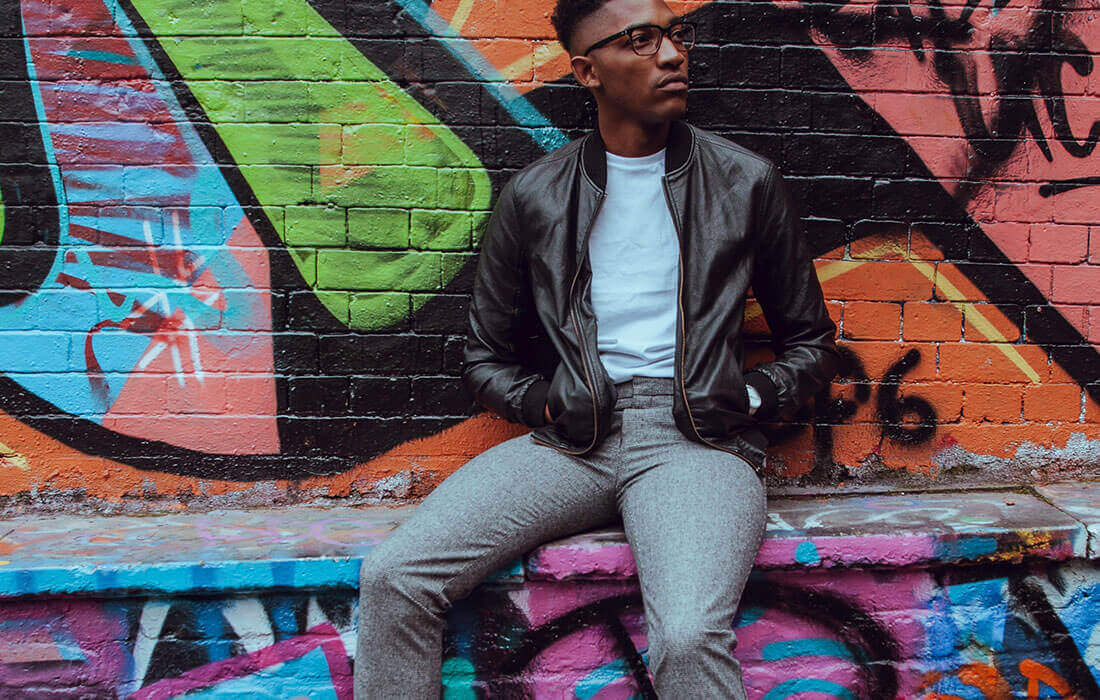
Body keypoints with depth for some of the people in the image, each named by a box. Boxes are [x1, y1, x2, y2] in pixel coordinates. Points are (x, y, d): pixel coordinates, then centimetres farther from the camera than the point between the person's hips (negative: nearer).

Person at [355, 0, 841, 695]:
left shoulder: (748, 182, 9)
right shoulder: (533, 196, 11)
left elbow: (811, 344, 17)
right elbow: (487, 356, 19)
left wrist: (751, 397, -2)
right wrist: (542, 402, -1)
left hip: (697, 435, -2)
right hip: (574, 439, 2)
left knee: (688, 639, -32)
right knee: (393, 576, -16)